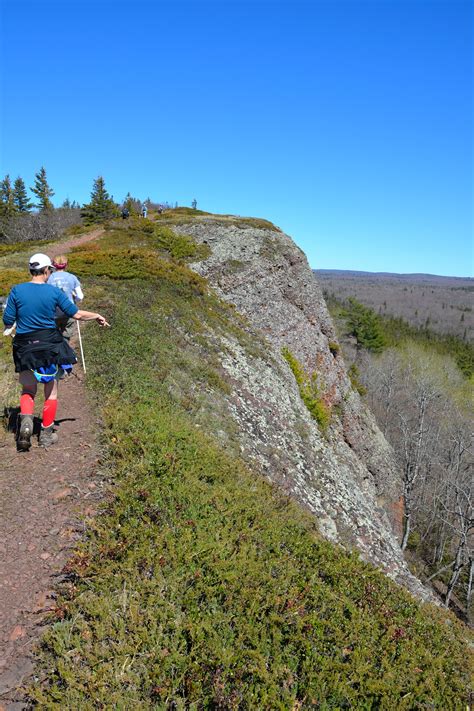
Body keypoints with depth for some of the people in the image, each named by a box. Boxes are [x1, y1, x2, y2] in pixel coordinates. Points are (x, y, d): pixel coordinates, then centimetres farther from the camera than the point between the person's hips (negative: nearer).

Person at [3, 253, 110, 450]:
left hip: (24, 346, 1)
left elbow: (7, 322, -3)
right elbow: (76, 314, -2)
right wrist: (98, 317, 14)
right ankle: (46, 434, 19)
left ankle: (26, 420, -10)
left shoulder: (17, 290, -4)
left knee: (28, 389, 18)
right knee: (51, 390, 14)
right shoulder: (54, 291, -6)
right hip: (49, 344, -1)